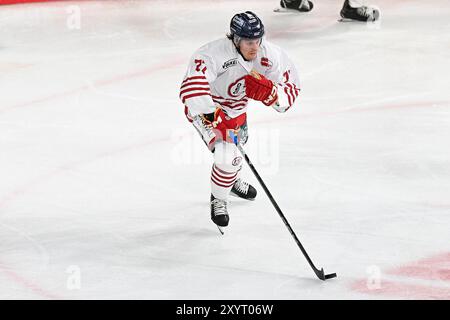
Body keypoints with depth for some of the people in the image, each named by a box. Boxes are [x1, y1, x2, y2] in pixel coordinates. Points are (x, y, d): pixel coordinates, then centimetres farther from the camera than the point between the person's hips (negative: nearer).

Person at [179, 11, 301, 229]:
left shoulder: (269, 55, -24)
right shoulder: (216, 54, -41)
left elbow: (290, 90, -18)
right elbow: (191, 86, -54)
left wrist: (269, 91, -40)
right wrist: (212, 117, -61)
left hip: (235, 109, 7)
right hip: (205, 108, -6)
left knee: (238, 145, 30)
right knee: (227, 153, -21)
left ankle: (231, 180, 63)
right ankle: (218, 200, 7)